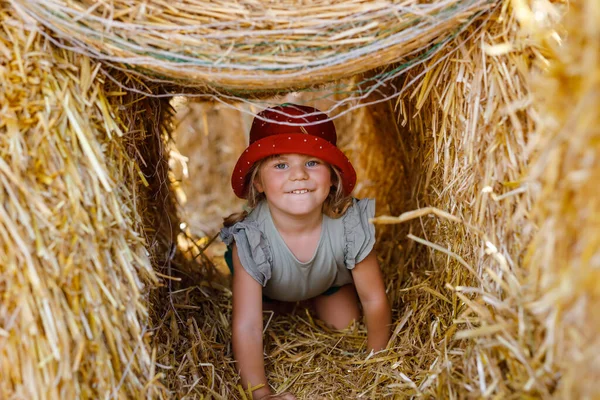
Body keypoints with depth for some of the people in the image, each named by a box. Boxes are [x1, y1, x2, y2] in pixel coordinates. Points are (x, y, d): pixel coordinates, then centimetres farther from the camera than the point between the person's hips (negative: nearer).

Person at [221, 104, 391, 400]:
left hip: (329, 279, 1)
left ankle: (317, 299, 29)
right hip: (266, 284, 0)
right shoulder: (249, 240, -43)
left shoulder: (350, 225, -41)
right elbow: (247, 326, -42)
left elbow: (374, 300, -27)